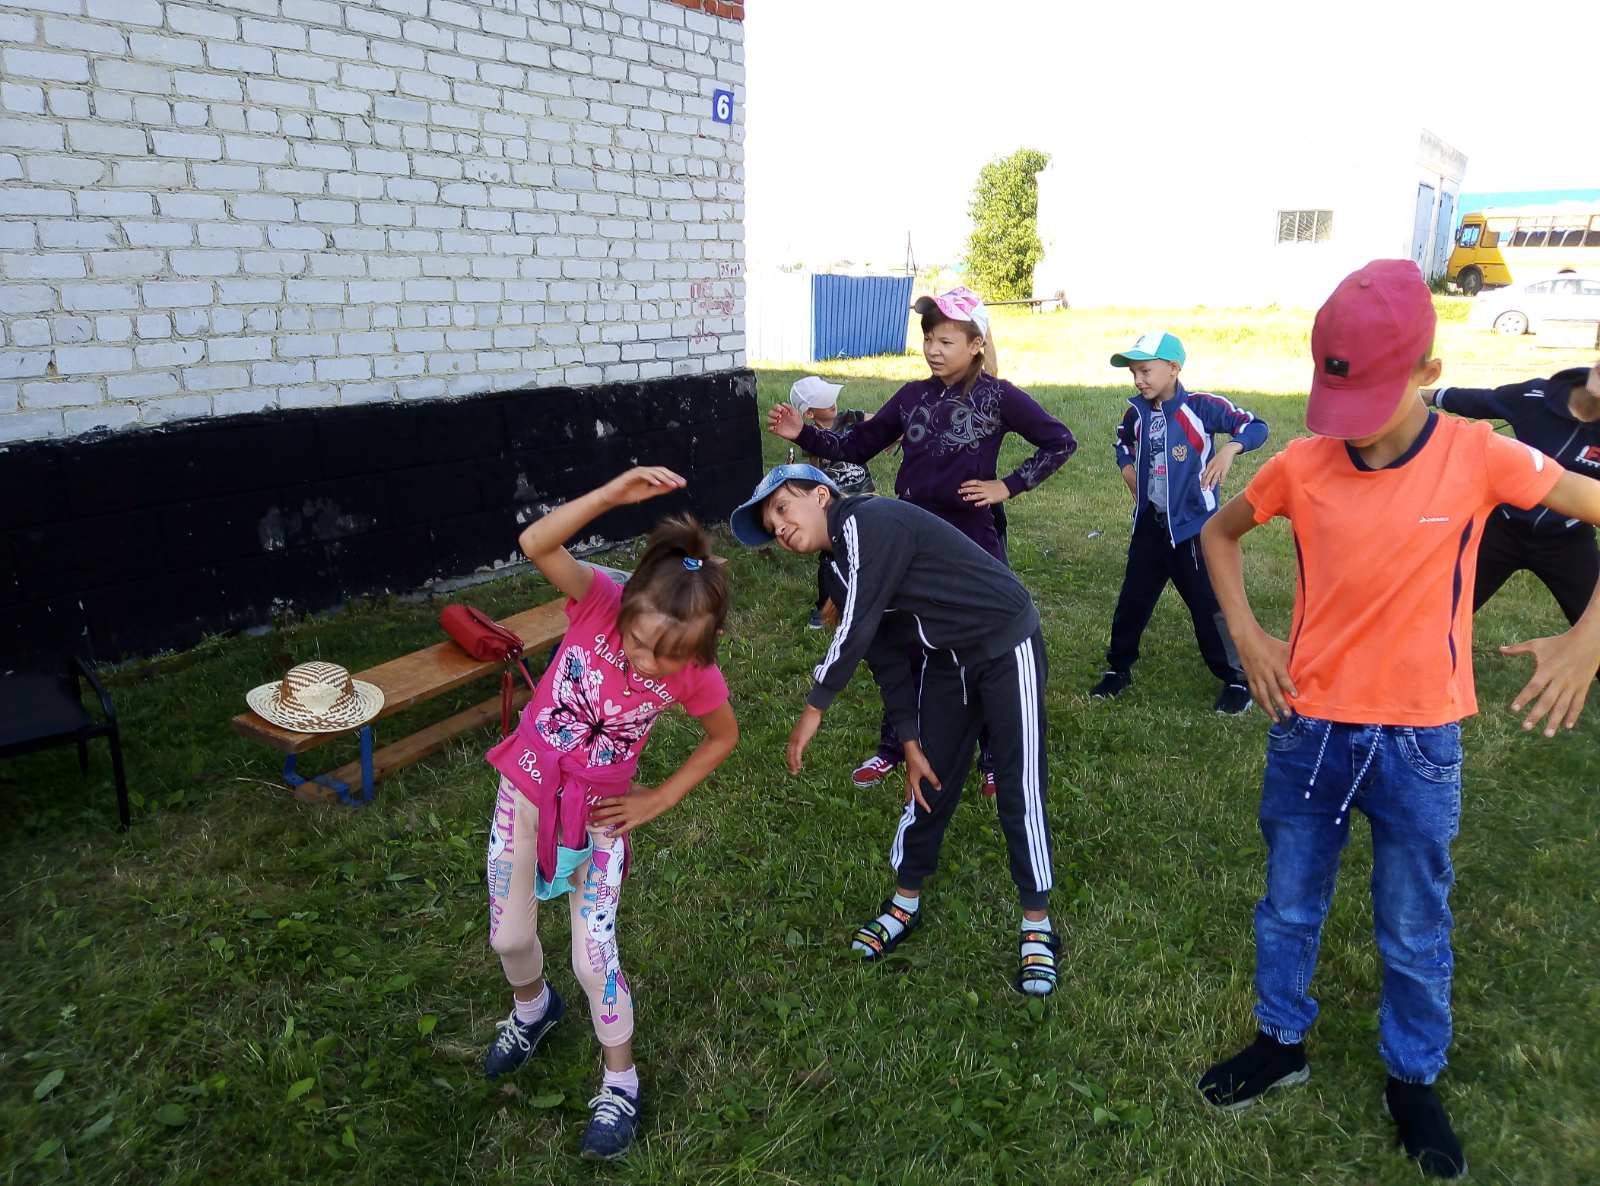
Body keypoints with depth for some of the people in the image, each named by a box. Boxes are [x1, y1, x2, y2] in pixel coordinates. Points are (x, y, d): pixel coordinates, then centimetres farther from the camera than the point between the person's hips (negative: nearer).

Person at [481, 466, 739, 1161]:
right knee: (509, 938, 13)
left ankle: (620, 1082, 27)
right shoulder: (601, 601, -23)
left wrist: (660, 800, -5)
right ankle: (533, 1007, 49)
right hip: (527, 786, 2)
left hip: (598, 811, -1)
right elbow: (535, 545, -37)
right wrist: (614, 494, -46)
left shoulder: (694, 675, -21)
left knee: (594, 960, 0)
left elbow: (724, 737, -2)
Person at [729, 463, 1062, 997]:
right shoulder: (841, 573, 5)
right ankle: (905, 904, 29)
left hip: (1006, 647, -8)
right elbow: (886, 656, 7)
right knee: (930, 780, 12)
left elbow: (857, 631, -25)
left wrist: (814, 707, -14)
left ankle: (1037, 926, 15)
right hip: (945, 659, 8)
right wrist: (911, 744, 4)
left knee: (1019, 790, -2)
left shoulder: (868, 521, -23)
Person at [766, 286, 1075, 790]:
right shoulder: (913, 395, 5)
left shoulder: (998, 396, -7)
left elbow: (1060, 442, -4)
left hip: (973, 541, -4)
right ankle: (893, 747, 31)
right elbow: (858, 446, 5)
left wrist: (1009, 485, -10)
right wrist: (803, 434, -7)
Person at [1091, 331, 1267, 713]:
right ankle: (1118, 669, 29)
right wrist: (1127, 467, 6)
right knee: (1132, 600, 13)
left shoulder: (1201, 406, -15)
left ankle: (1236, 680, 17)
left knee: (1209, 604, 2)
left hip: (1194, 526, -5)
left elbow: (1256, 426, -14)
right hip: (1150, 524, 5)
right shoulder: (1136, 412, 1)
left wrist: (1229, 449, -32)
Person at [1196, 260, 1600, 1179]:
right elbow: (1220, 531, 9)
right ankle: (1282, 1043, 40)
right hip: (1310, 731, 2)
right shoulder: (1302, 465, -8)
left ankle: (1414, 1080, 39)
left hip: (1419, 743, -1)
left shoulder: (1479, 457, -12)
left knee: (1416, 933, 15)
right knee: (1290, 907, 17)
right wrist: (1246, 633, -2)